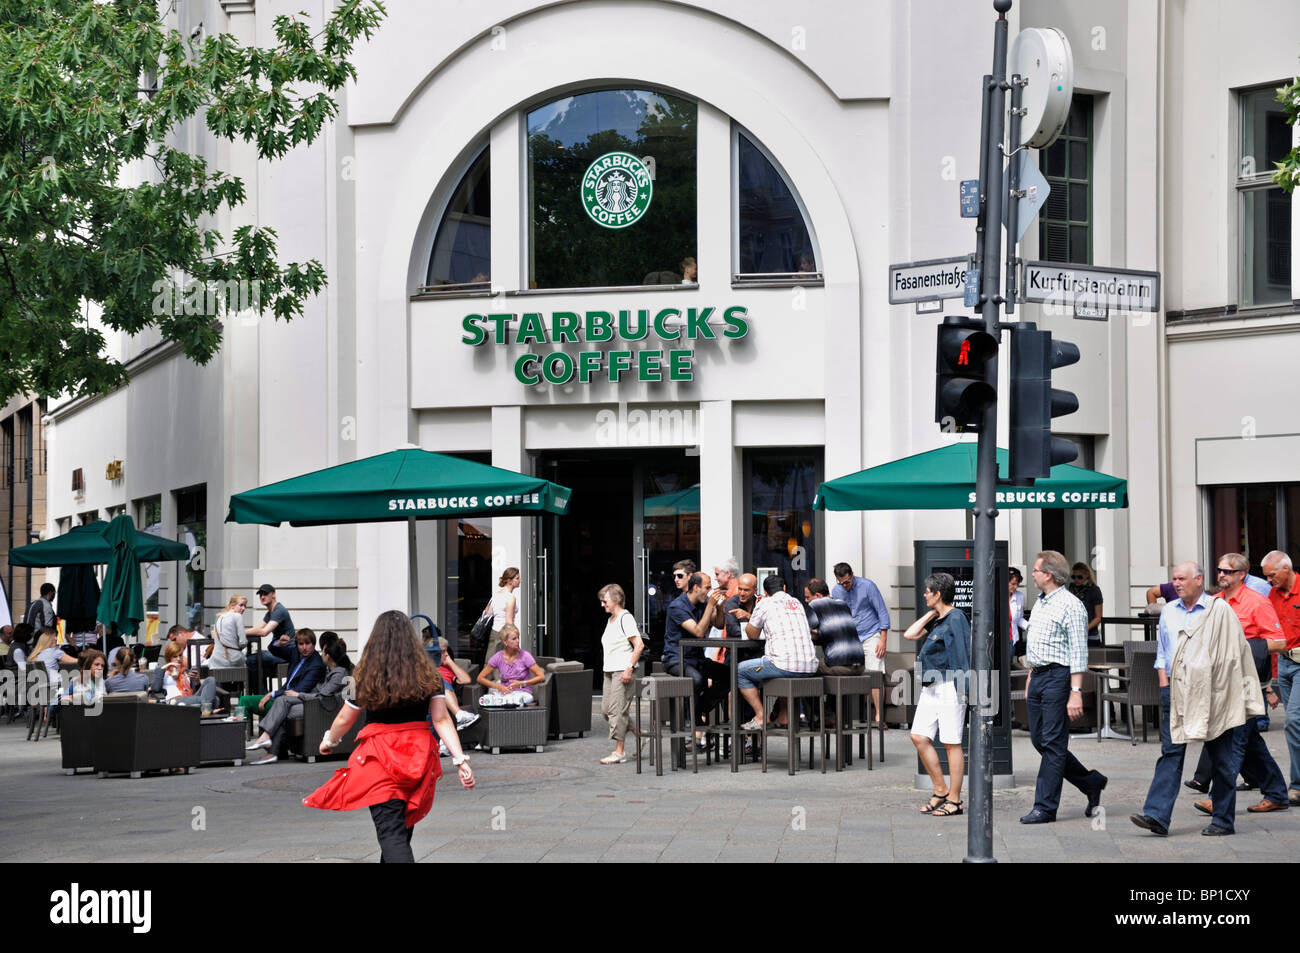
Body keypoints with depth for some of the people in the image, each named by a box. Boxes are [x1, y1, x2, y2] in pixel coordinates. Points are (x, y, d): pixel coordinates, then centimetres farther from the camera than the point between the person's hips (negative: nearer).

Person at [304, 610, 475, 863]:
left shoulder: (366, 677, -3)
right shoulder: (428, 675, 2)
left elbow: (345, 720, 8)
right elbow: (442, 720, -4)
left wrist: (328, 741, 28)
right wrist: (460, 759, -5)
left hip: (380, 756, -4)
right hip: (419, 755, 4)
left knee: (391, 835, -11)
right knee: (404, 828, 22)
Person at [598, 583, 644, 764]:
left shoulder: (625, 618, -11)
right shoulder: (610, 620, 17)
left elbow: (639, 645, -17)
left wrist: (629, 668, -21)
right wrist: (607, 668, 16)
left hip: (622, 671, -10)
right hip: (609, 671, 10)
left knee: (617, 710, -9)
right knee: (606, 710, 7)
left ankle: (619, 751, -5)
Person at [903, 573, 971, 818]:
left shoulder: (955, 618, -11)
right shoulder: (935, 620, 16)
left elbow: (962, 653, -15)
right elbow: (910, 635, 11)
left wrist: (962, 688, -19)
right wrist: (931, 613, 10)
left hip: (949, 687, -9)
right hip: (930, 688, 9)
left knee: (951, 743, -4)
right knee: (919, 737, 6)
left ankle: (954, 800, 1)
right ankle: (940, 791, 15)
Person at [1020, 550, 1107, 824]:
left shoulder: (1070, 605, -11)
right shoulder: (1040, 604, 17)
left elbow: (1078, 652, -15)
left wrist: (1076, 692, -20)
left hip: (1058, 677, -9)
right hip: (1037, 678, 9)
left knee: (1053, 743, -5)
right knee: (1039, 740, 10)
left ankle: (1045, 807, -2)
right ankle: (1091, 783, 23)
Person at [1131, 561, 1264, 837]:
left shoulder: (1220, 610, -3)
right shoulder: (1169, 612, 13)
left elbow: (1233, 652, -4)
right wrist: (1164, 684, 8)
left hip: (1211, 691, -4)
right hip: (1176, 690, 4)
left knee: (1220, 757, 3)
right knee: (1170, 752, -4)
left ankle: (1223, 819, 12)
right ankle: (1157, 816, -11)